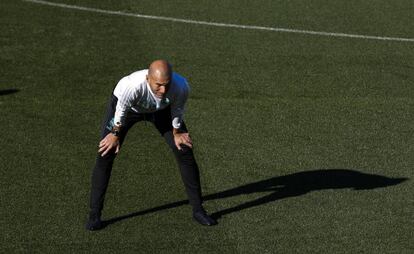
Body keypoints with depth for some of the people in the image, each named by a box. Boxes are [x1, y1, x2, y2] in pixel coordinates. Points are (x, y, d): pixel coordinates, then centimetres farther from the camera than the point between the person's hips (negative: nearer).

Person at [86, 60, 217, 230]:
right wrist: (116, 134, -8)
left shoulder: (181, 87, -40)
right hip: (128, 105, -2)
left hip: (161, 109, 2)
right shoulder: (133, 85, -47)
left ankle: (198, 209, 13)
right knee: (106, 154, -11)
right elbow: (121, 110, -24)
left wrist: (176, 133, 2)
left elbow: (177, 110, -15)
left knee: (184, 150, -2)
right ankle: (94, 214, 0)